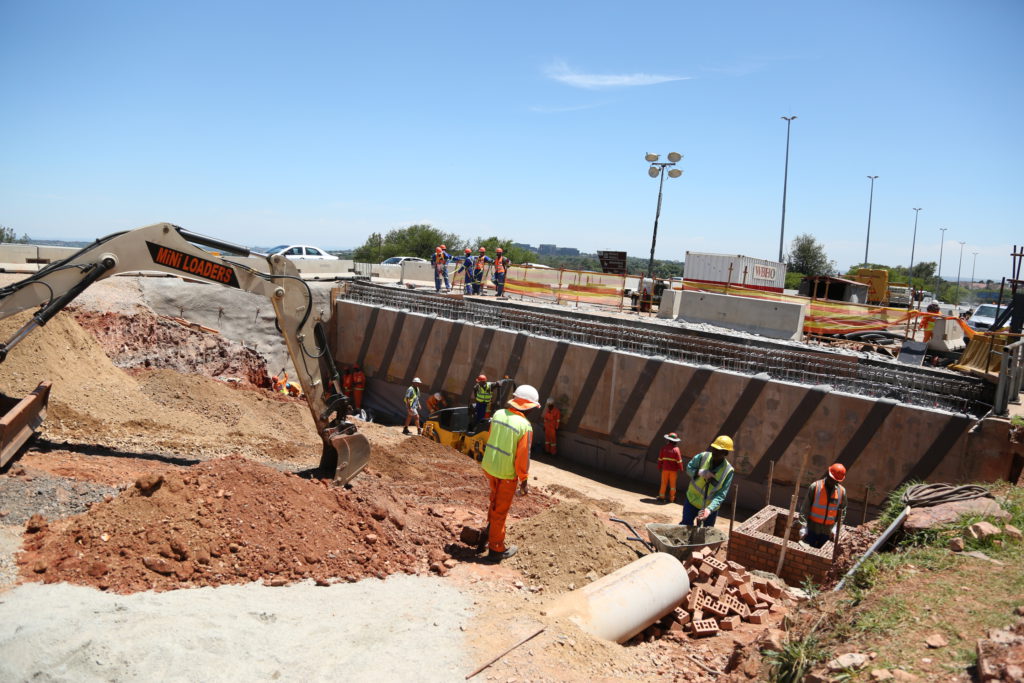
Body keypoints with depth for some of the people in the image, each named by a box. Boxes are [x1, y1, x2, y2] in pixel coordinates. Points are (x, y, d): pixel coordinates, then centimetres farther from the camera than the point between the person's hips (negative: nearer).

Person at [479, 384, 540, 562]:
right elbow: (523, 457, -19)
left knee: (495, 497, 31)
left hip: (488, 466, 5)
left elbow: (490, 440, 7)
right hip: (506, 474, -5)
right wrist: (524, 481, -7)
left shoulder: (499, 414, -3)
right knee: (500, 510, 9)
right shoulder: (525, 426, -21)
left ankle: (491, 526, 37)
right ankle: (496, 549, 22)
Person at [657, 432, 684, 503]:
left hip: (665, 468, 2)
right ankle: (671, 498, 10)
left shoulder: (664, 448, -3)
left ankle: (661, 496, 15)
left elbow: (660, 458, 2)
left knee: (664, 483, 12)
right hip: (673, 469, -2)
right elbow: (679, 460, -11)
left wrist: (659, 467, 13)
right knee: (672, 484, 7)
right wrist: (680, 469, -2)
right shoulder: (676, 449, -12)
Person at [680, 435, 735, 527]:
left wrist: (709, 509, -36)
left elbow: (721, 495, -22)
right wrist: (699, 472, -26)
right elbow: (689, 468, -3)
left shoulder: (728, 471, -21)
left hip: (711, 506, 0)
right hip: (692, 500, 0)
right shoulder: (702, 457, -17)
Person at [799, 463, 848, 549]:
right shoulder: (815, 487, -11)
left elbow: (842, 511, 7)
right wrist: (803, 527, -16)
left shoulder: (842, 491, -2)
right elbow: (805, 508, -10)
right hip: (812, 528, -2)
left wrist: (835, 527, -5)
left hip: (827, 531, 2)